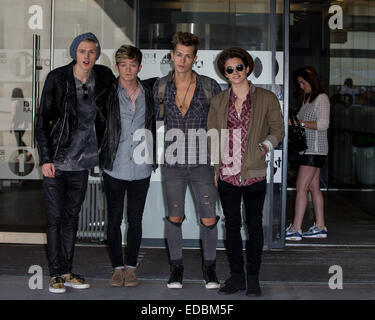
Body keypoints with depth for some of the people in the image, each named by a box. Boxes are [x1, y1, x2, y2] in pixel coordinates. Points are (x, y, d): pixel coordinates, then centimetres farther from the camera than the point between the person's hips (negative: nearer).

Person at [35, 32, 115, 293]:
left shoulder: (104, 77, 0)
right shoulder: (57, 78, -9)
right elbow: (42, 120, -7)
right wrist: (45, 158, -12)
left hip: (82, 159, 3)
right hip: (56, 159, -3)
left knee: (72, 216, 11)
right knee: (55, 217, 1)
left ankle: (67, 272, 20)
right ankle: (55, 274, 11)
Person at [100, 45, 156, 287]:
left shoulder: (150, 91, 5)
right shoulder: (108, 93, -1)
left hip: (141, 169, 1)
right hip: (114, 168, -1)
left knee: (135, 220, 8)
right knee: (114, 219, 6)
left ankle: (131, 267, 21)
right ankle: (118, 267, 19)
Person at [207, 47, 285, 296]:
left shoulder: (266, 98, 1)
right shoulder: (218, 101, 9)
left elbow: (278, 129, 5)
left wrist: (266, 145, -14)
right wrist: (211, 169, 5)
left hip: (254, 173, -2)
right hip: (227, 173, 2)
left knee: (255, 225, 5)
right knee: (232, 225, 9)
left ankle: (253, 278, 17)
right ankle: (236, 276, 20)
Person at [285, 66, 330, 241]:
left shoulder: (321, 98, -8)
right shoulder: (307, 98, 19)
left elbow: (323, 124, -16)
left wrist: (300, 123, -19)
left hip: (315, 149, -9)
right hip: (307, 148, 9)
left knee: (301, 187, -11)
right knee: (314, 187, 9)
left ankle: (295, 229, -10)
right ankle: (320, 227, 14)